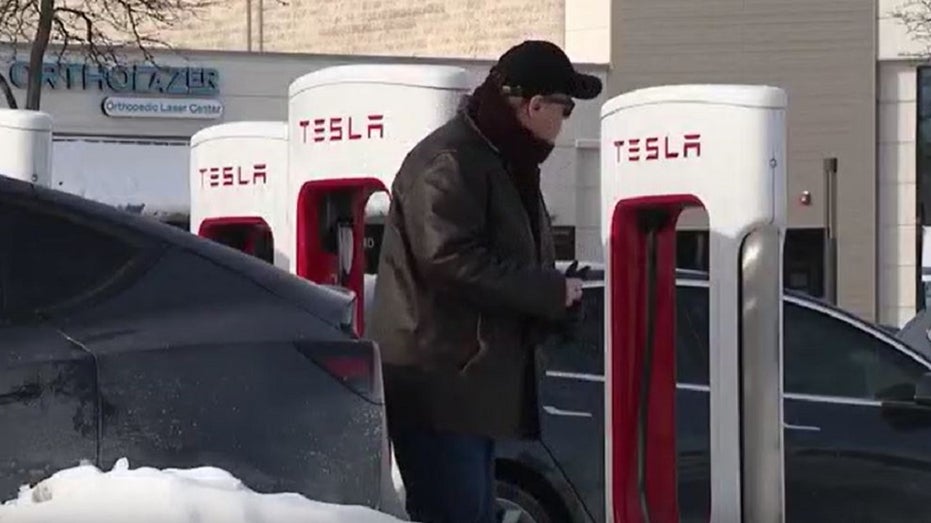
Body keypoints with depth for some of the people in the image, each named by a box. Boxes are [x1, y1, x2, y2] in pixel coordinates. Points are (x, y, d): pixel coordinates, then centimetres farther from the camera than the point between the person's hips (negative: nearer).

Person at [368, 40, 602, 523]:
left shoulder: (501, 161, 18)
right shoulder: (448, 162, -15)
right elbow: (452, 262, -25)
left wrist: (557, 295, 7)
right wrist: (550, 291, -17)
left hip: (474, 378, 11)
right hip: (437, 380, -11)